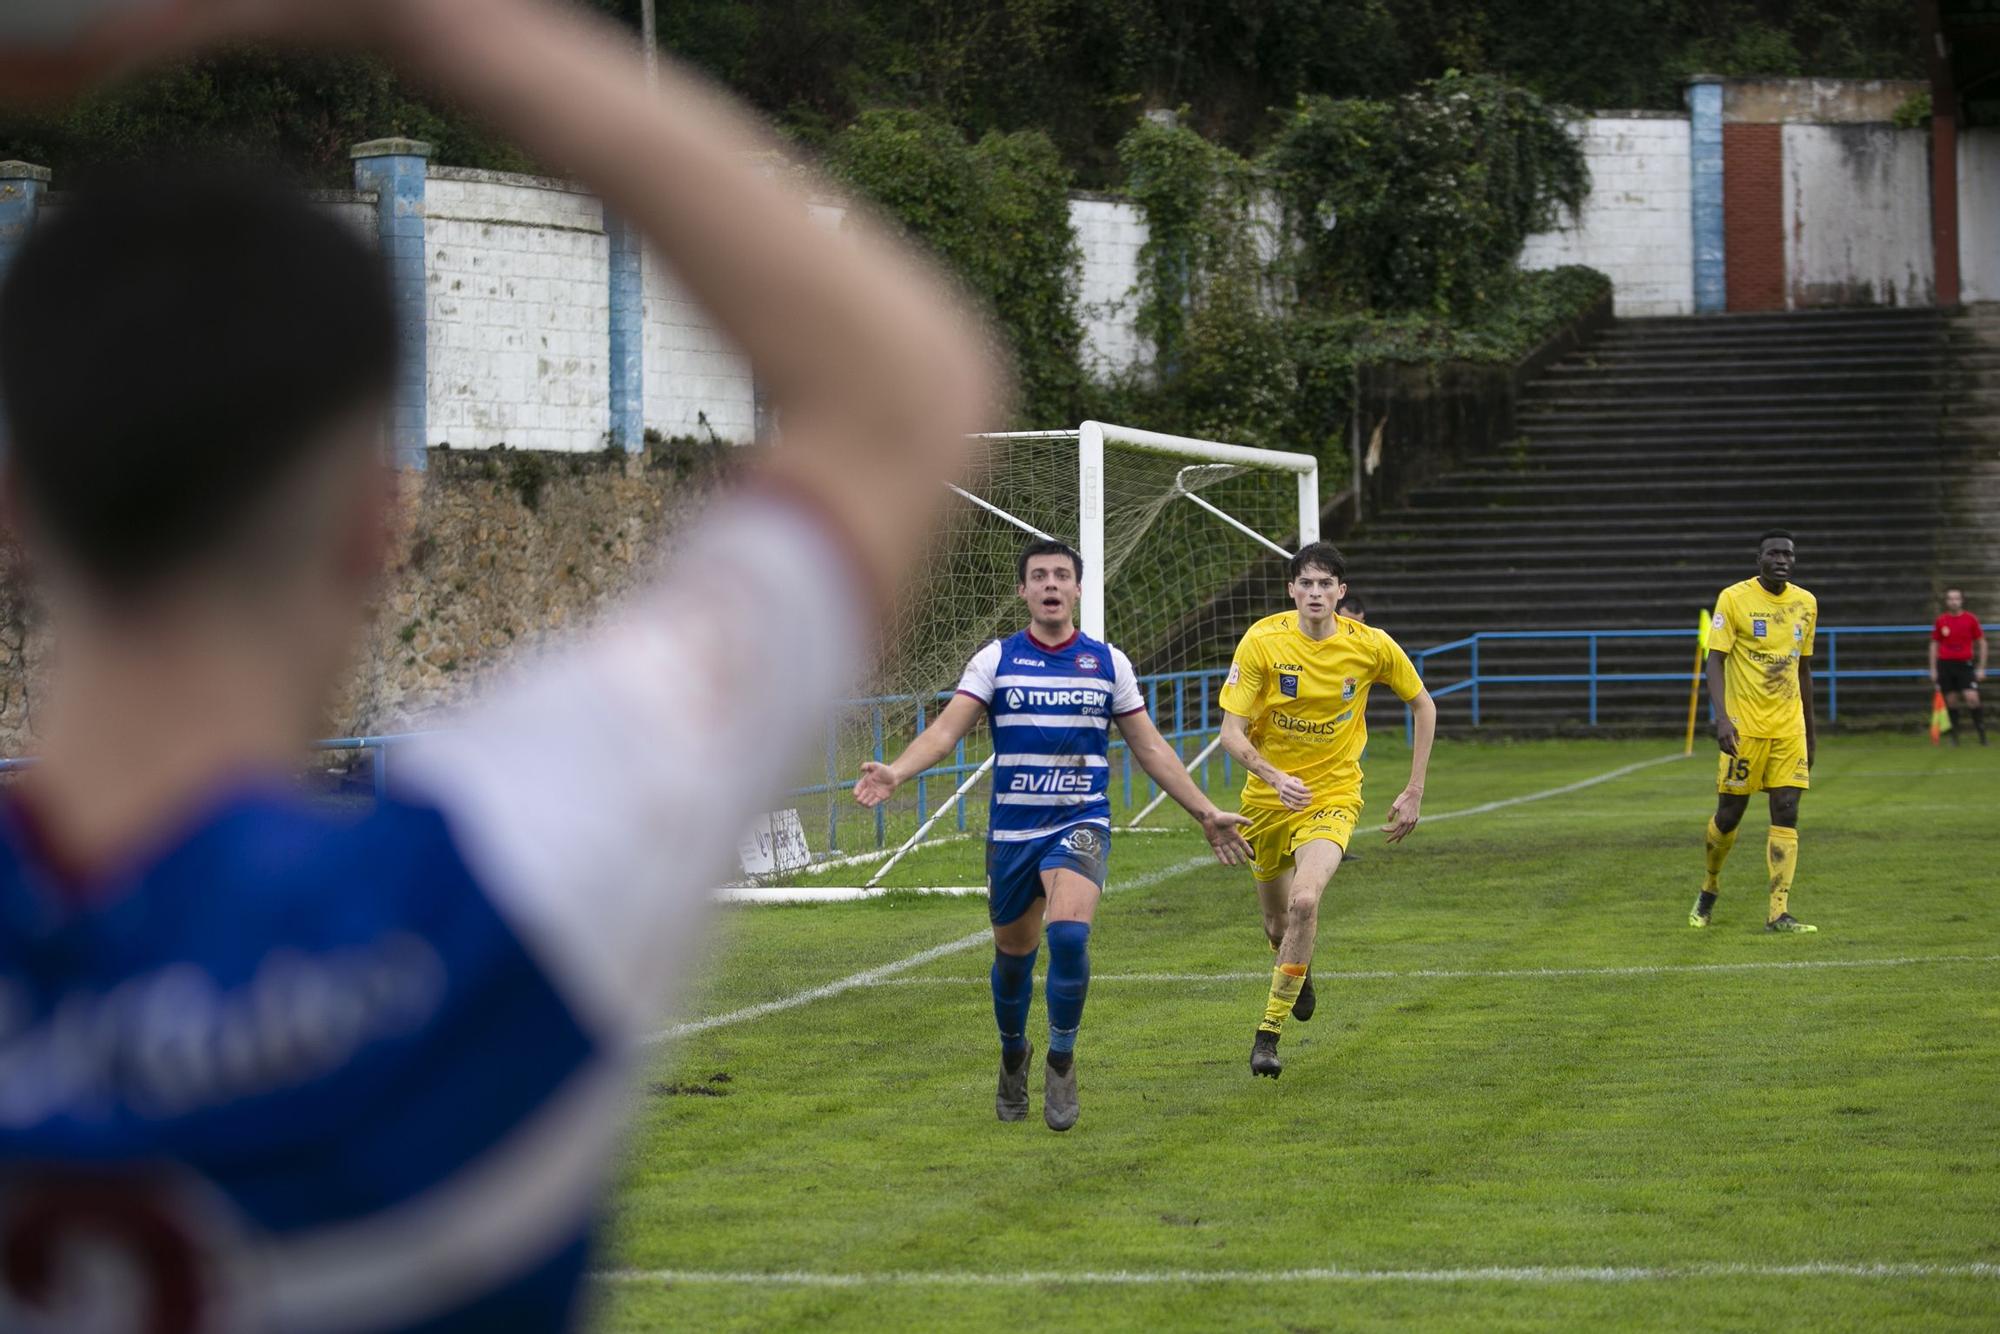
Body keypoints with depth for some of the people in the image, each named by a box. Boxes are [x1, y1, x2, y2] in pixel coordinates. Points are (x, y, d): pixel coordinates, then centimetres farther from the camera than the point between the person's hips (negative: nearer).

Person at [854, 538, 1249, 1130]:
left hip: (1081, 825, -1)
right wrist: (896, 772, -26)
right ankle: (1014, 1056, 38)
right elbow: (947, 729, -8)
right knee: (1013, 955, 10)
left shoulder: (1108, 662, 4)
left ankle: (1061, 1060, -8)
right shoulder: (995, 659, 1)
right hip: (1011, 831, 1)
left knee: (1069, 931, -25)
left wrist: (1206, 813, 9)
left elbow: (1151, 749, 11)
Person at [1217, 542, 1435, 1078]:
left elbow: (1423, 705, 7)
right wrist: (1275, 776, -33)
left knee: (1304, 900, -26)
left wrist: (1414, 792, 3)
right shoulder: (1262, 642, -13)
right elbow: (1232, 732, -15)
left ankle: (1268, 1033, -15)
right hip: (1268, 794, 1)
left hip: (1333, 794, -1)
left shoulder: (1372, 647, -10)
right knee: (1277, 925, 12)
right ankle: (1300, 972, 52)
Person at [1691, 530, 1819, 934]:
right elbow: (1715, 661, -10)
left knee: (1786, 814, -6)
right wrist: (1722, 718, -22)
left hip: (1789, 728, 4)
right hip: (1744, 727, -4)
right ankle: (1709, 888, 30)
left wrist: (1810, 732, 18)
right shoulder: (1734, 599, -7)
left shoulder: (1806, 603, 8)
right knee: (1729, 814, 3)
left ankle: (1779, 913, -8)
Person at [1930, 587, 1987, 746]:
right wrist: (1933, 669, 9)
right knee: (1951, 701, 2)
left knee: (1972, 698, -15)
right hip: (1945, 665, 2)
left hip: (1964, 664, -2)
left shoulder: (1971, 619, 1)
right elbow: (1934, 645, 13)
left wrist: (1981, 668, 2)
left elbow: (1982, 643, 6)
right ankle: (1955, 737, 12)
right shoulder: (1940, 621, 6)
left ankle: (1982, 732, -3)